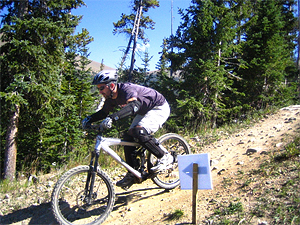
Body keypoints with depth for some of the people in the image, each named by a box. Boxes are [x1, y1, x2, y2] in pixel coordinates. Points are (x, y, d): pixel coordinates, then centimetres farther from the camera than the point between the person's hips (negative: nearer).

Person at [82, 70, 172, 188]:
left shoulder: (127, 89, -31)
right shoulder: (112, 97, -4)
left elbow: (134, 106, -50)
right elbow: (103, 112, 9)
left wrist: (112, 117, -60)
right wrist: (89, 119, -9)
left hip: (159, 109, -9)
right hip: (144, 112, 9)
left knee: (139, 132, -29)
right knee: (128, 138, -1)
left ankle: (164, 157, -11)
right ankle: (132, 174, 8)